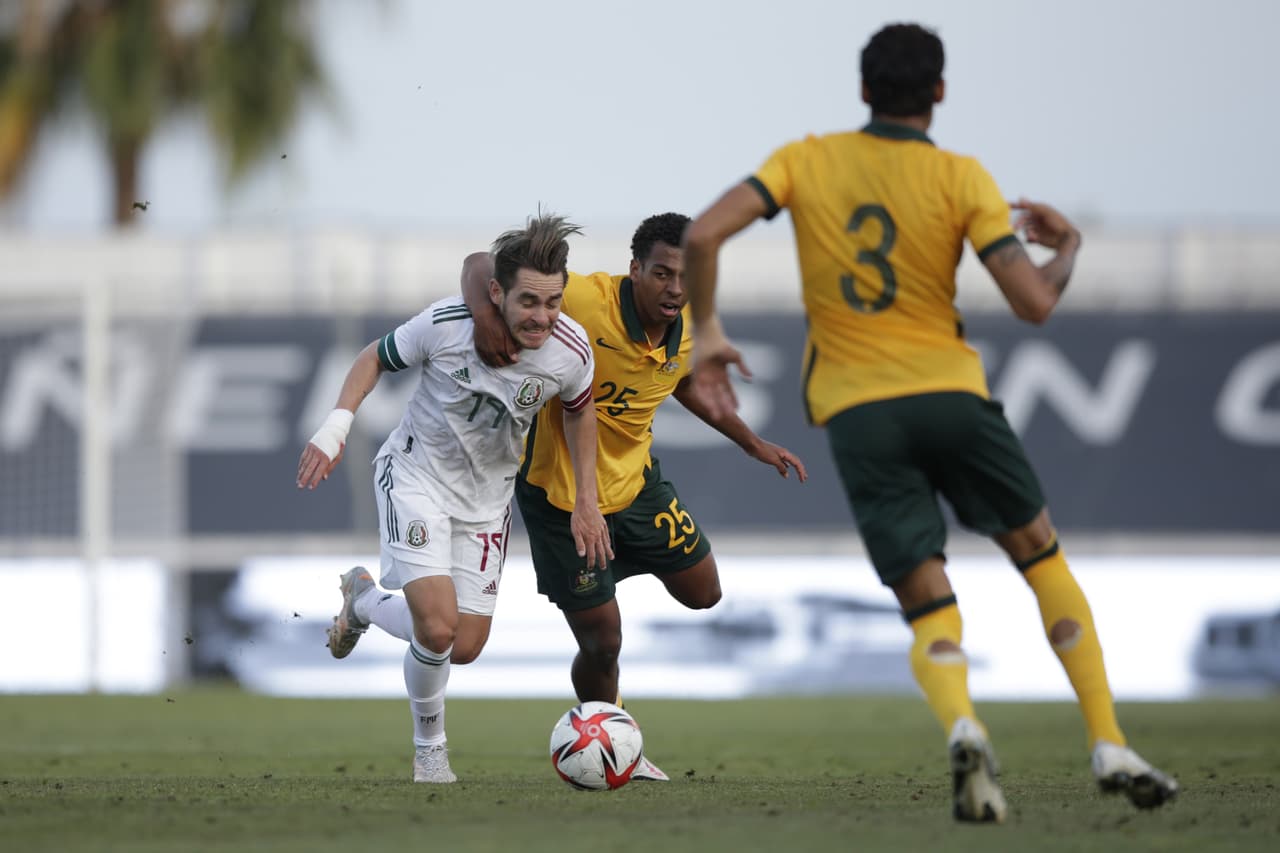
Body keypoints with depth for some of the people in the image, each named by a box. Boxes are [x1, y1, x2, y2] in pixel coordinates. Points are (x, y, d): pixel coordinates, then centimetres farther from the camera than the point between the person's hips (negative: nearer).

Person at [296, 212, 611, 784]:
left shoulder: (570, 352, -18)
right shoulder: (446, 324, -27)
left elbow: (578, 409, 6)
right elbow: (377, 357, -6)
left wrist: (586, 503, 6)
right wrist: (336, 426, -18)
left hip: (486, 496, 4)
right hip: (415, 474, -4)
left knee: (466, 648, 5)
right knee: (437, 628, -23)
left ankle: (364, 600, 34)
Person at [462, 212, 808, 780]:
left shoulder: (685, 330, -8)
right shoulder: (582, 301, -30)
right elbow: (482, 264, -27)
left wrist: (754, 444, 19)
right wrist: (485, 315, -48)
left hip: (635, 479, 6)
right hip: (559, 494, -6)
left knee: (702, 593, 13)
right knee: (602, 644, -2)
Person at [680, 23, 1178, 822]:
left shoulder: (806, 161, 4)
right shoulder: (961, 178, -2)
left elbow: (702, 236, -7)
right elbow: (1035, 303, -8)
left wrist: (706, 330, 7)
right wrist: (1068, 249, 13)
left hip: (856, 413, 1)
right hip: (949, 394, -1)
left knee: (931, 611, 3)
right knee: (1042, 556, 19)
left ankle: (962, 725, -30)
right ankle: (1110, 747, 13)